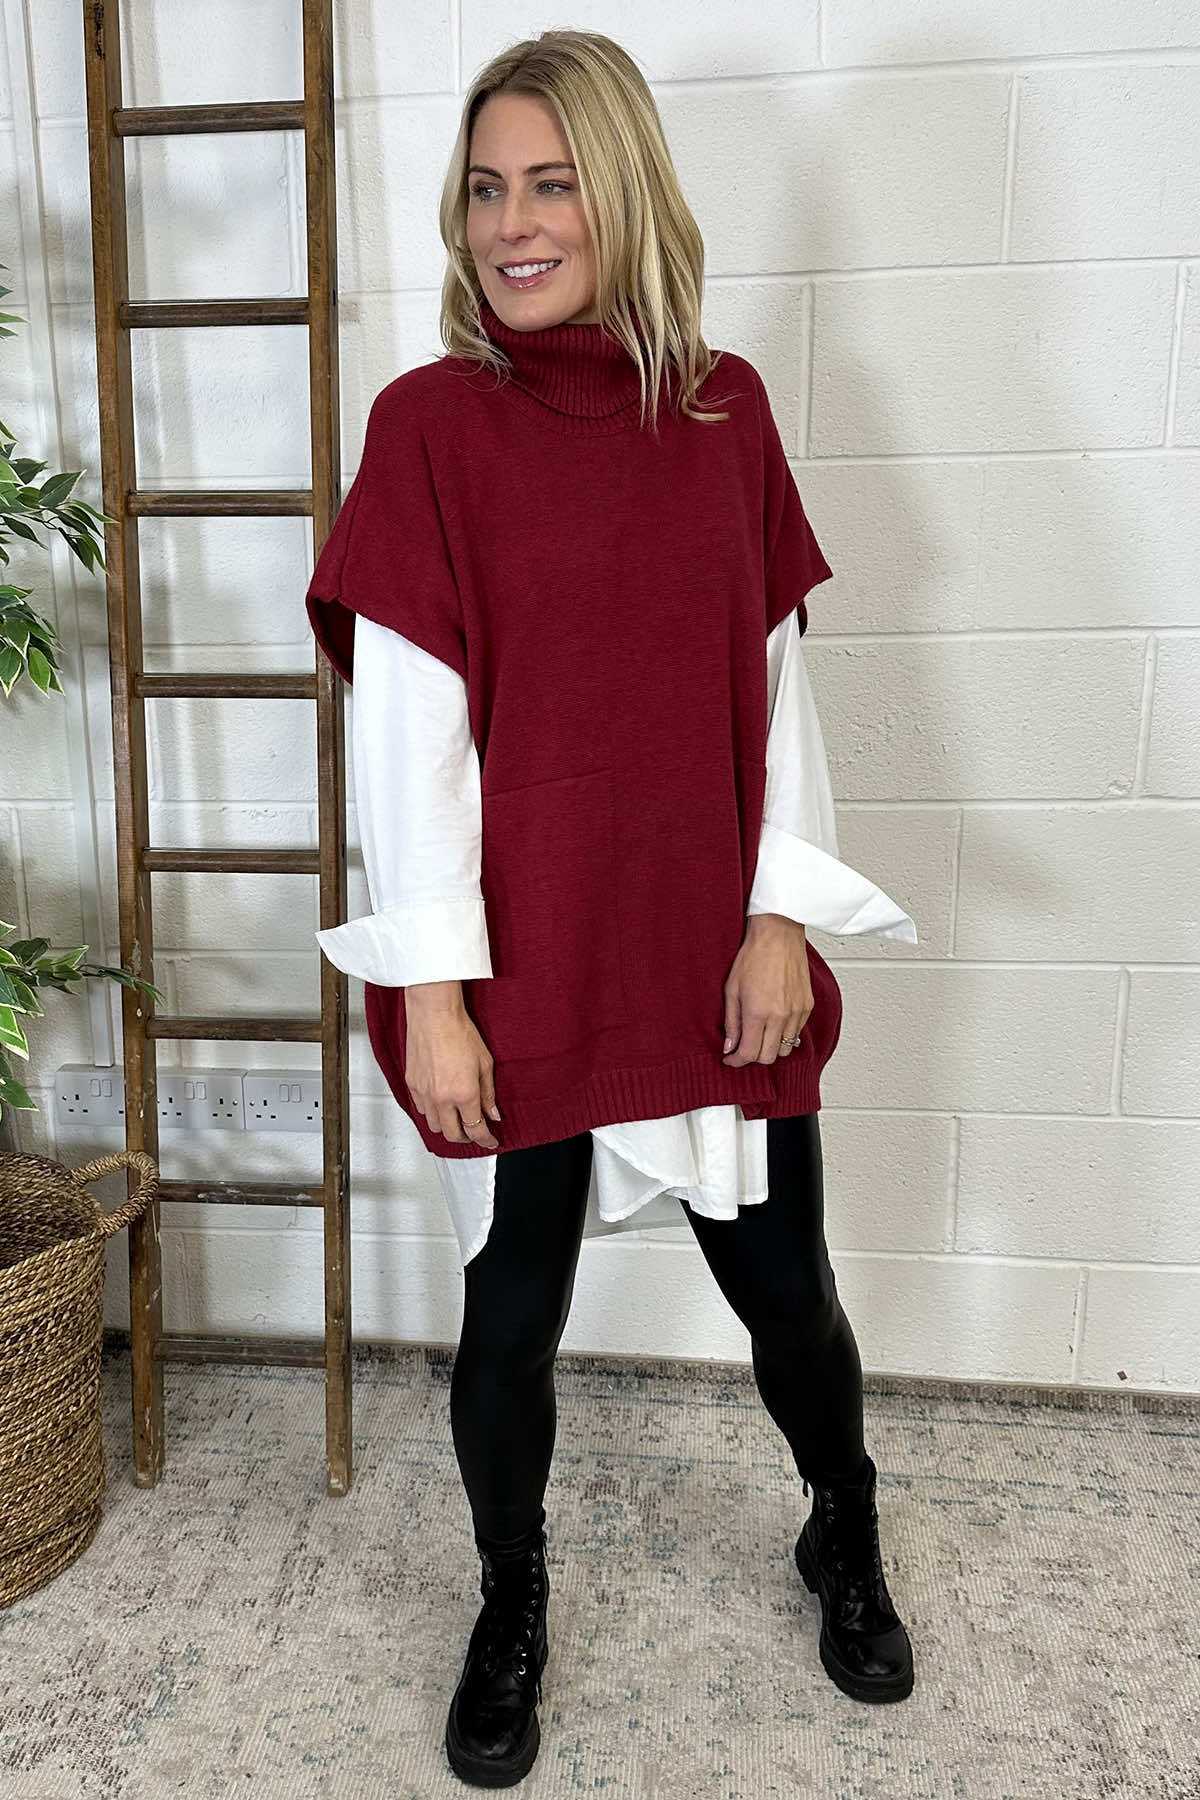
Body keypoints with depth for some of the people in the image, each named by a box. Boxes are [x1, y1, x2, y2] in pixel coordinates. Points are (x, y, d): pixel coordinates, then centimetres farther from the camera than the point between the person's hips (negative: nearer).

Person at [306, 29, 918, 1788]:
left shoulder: (724, 405, 5)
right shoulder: (429, 420, -4)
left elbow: (775, 678, 5)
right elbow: (406, 717, -8)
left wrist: (781, 913, -1)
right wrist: (433, 987, -11)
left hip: (709, 945, 3)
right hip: (520, 963, -2)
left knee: (784, 1285, 15)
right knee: (511, 1313, 12)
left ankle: (846, 1537, 48)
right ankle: (512, 1607, 43)